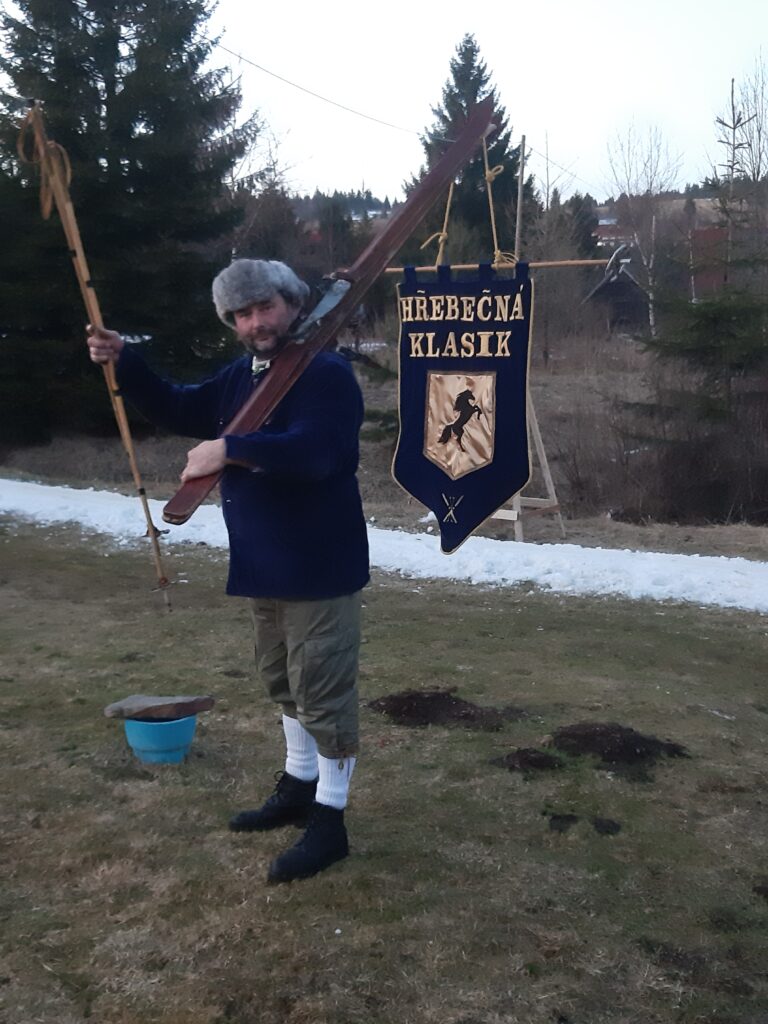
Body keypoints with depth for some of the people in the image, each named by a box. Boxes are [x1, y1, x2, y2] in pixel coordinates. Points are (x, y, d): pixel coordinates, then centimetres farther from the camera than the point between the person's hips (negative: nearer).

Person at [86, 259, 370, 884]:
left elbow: (313, 451, -33)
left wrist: (229, 449, -34)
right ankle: (298, 787, 39)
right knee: (284, 683, 21)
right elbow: (178, 411, 16)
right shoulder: (243, 374, 12)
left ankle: (330, 821, 10)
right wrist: (123, 363, 2)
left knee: (324, 692, -2)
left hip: (319, 567, -9)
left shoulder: (327, 374, -17)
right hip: (265, 565, 9)